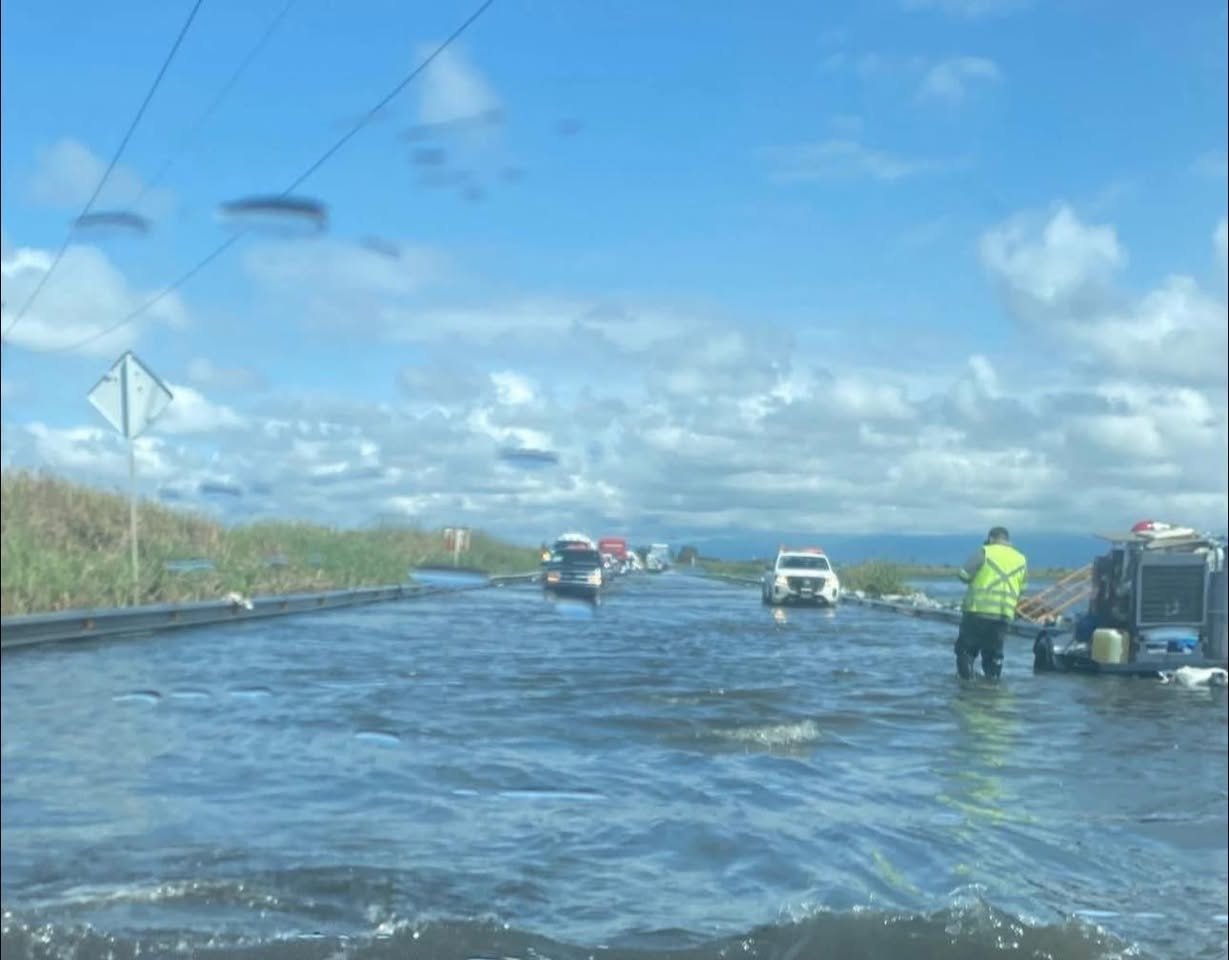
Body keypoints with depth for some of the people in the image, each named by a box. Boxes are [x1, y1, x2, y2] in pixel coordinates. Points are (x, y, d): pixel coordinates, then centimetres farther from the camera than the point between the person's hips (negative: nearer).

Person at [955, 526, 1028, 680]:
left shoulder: (985, 552, -4)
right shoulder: (1021, 560, 10)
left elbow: (963, 574, -7)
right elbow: (1021, 590, 13)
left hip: (978, 610, -4)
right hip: (1004, 614, 4)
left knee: (966, 648, 7)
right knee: (994, 654, 15)